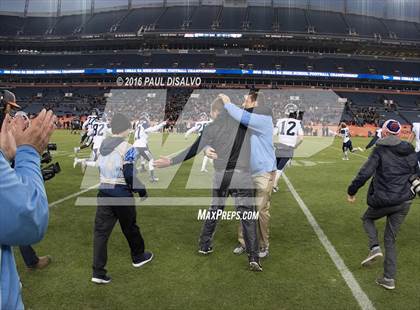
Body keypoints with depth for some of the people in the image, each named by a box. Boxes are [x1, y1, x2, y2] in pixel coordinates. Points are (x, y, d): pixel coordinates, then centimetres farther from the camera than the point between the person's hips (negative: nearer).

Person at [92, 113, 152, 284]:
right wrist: (142, 190, -6)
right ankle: (138, 257, 37)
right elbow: (130, 175, -19)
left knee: (101, 231, 6)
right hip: (121, 194, -5)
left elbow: (100, 169, 15)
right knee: (130, 227, 15)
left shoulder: (102, 145, 6)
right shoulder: (127, 148, -16)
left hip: (104, 192, 6)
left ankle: (98, 272, 8)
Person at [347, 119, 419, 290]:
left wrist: (352, 191, -6)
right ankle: (389, 278, 15)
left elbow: (365, 173, -15)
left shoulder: (380, 150, -10)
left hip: (383, 200, -5)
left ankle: (374, 247, 2)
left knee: (367, 218, 26)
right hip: (405, 201, 5)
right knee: (390, 239, 14)